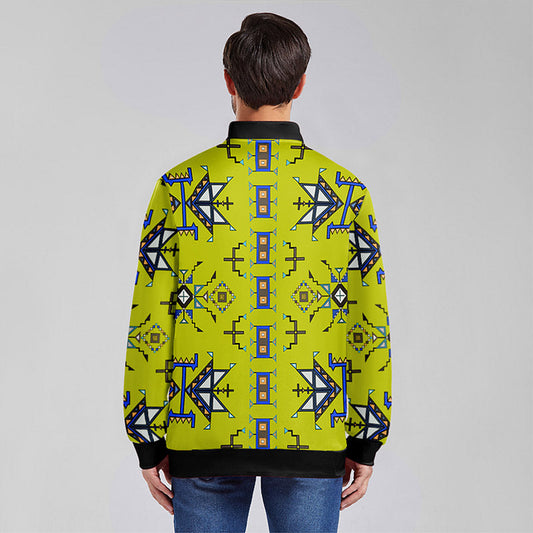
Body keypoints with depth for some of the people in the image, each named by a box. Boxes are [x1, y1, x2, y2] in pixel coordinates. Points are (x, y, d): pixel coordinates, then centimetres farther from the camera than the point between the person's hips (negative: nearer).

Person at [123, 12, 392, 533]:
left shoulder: (180, 186, -5)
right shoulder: (347, 191, -3)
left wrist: (149, 444, 5)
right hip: (312, 435, 1)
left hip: (205, 437, 0)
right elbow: (372, 326, -2)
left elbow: (148, 327, -5)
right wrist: (366, 444, 7)